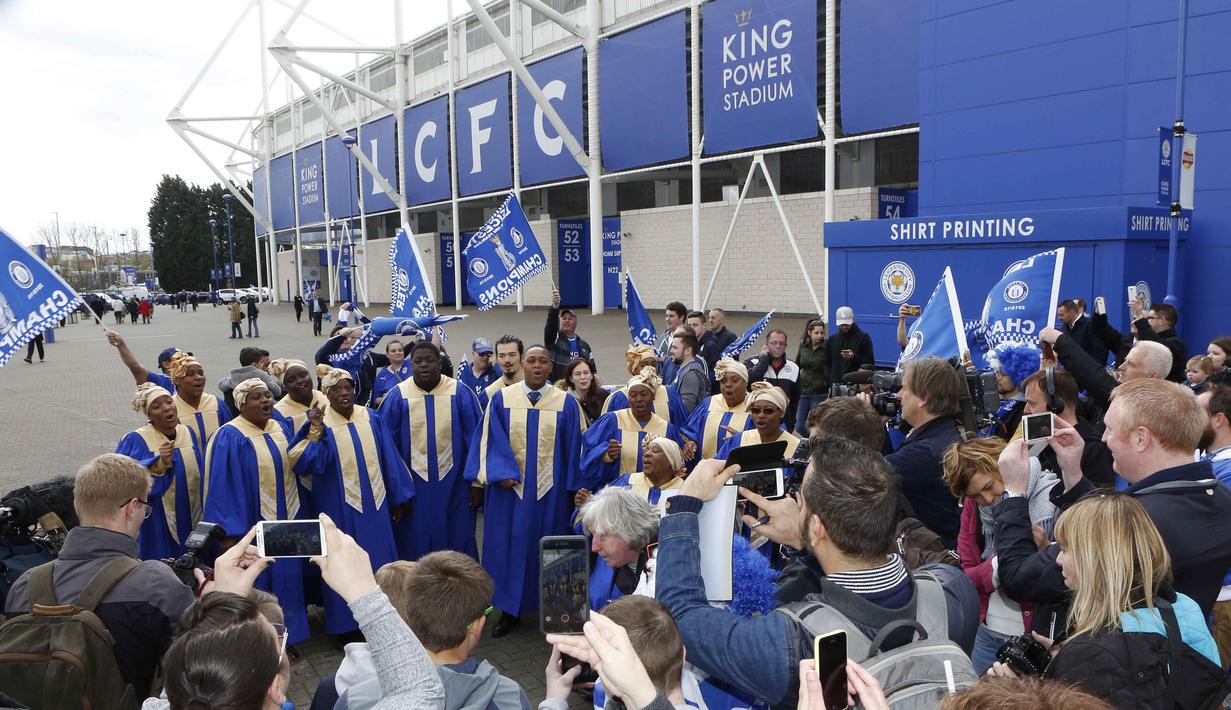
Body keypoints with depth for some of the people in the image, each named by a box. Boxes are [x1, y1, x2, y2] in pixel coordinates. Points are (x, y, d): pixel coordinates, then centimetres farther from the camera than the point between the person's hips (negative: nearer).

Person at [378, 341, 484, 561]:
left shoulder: (460, 394, -3)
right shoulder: (397, 397, -2)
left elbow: (475, 440, -1)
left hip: (453, 487, 0)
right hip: (413, 489, 0)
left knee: (455, 544, 10)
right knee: (415, 546, 10)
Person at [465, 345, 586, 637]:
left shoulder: (566, 403, -1)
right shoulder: (501, 399, -1)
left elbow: (572, 448, 1)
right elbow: (492, 440, -3)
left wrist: (572, 488, 1)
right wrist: (502, 473, -16)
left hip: (550, 490, 0)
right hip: (510, 487, 0)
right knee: (510, 545, 6)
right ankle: (509, 610, 18)